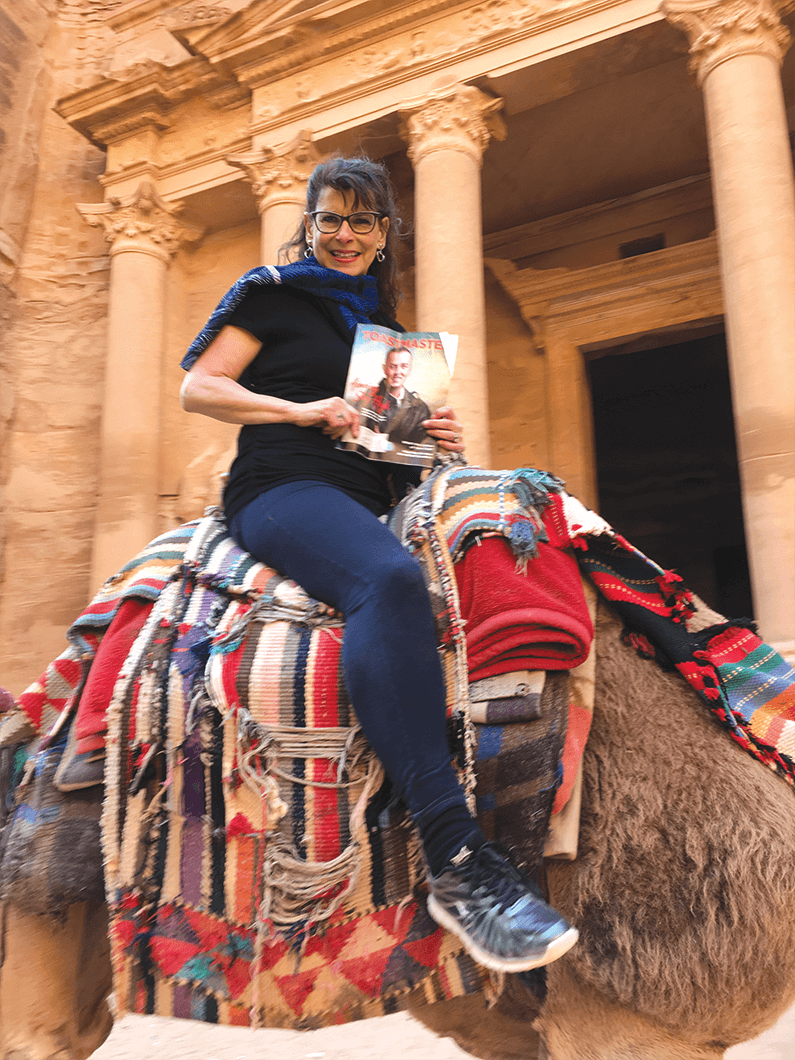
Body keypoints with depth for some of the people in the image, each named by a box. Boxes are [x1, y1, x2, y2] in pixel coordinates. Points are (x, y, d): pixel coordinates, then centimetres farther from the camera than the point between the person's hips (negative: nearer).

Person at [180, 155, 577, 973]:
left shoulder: (380, 322, 29)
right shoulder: (273, 293, 12)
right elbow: (198, 388, 4)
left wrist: (436, 437, 10)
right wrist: (303, 410, -8)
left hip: (367, 498, 7)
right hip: (281, 487, -6)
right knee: (389, 577, -39)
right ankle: (455, 860, -44)